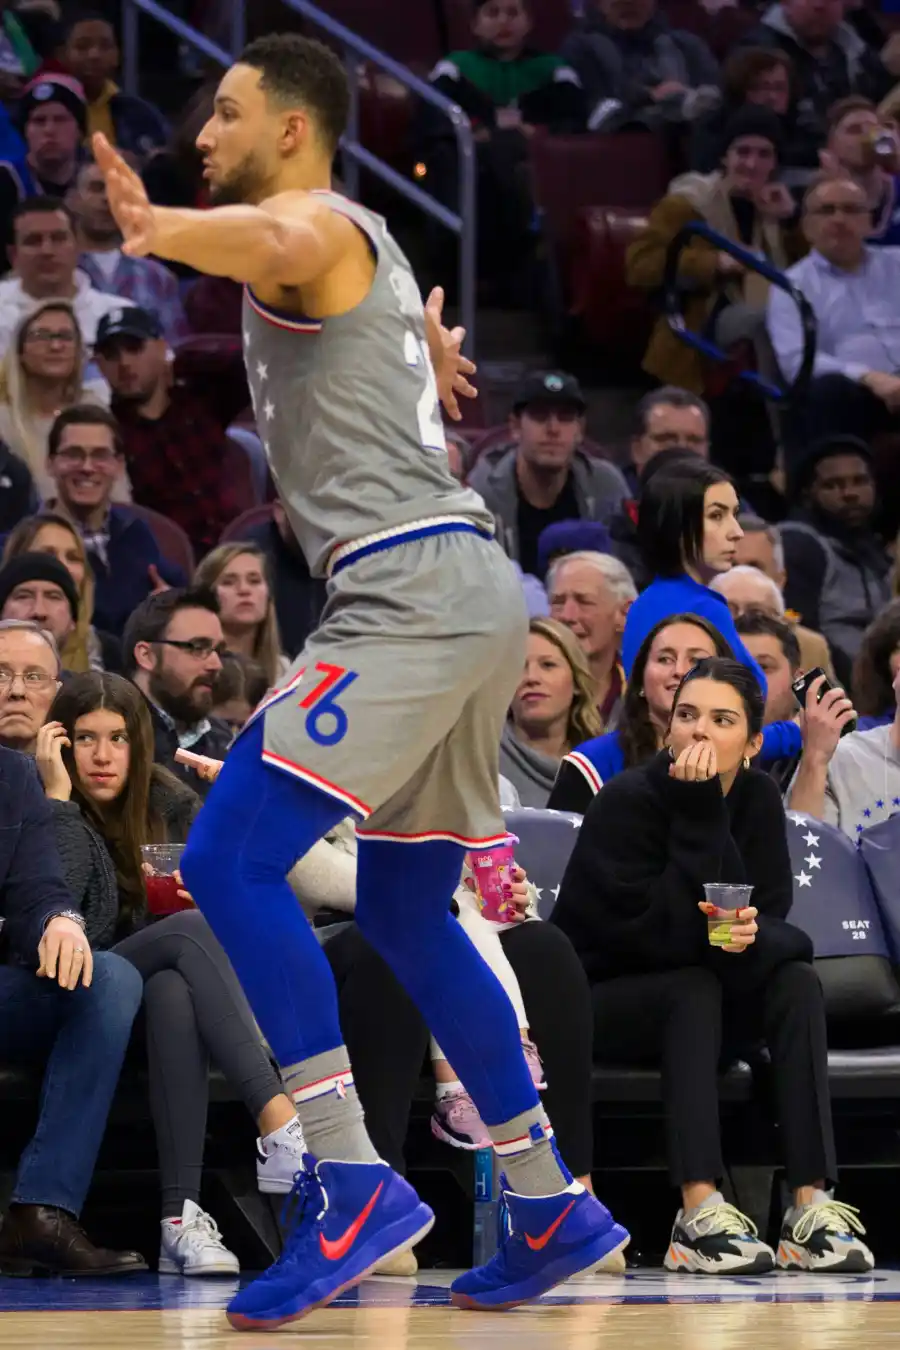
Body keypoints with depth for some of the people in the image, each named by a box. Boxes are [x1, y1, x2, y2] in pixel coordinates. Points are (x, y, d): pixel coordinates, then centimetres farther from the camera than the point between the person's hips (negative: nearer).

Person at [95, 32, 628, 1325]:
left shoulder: (318, 224, -5)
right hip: (467, 590, 11)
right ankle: (552, 1207, 21)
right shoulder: (363, 247, 25)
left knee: (230, 858, -15)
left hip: (411, 590, -11)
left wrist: (153, 232, -47)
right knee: (404, 912, 18)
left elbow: (274, 241, -32)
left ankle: (353, 1187, -20)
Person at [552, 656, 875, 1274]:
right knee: (695, 987, -33)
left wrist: (751, 933, -30)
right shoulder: (627, 800, -20)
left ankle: (811, 1204, -33)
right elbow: (666, 934, -27)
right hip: (597, 1001, -5)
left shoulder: (758, 799, -4)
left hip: (699, 999, 5)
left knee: (798, 981, -22)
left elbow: (772, 912, -5)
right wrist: (699, 814, -31)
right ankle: (700, 1212, -43)